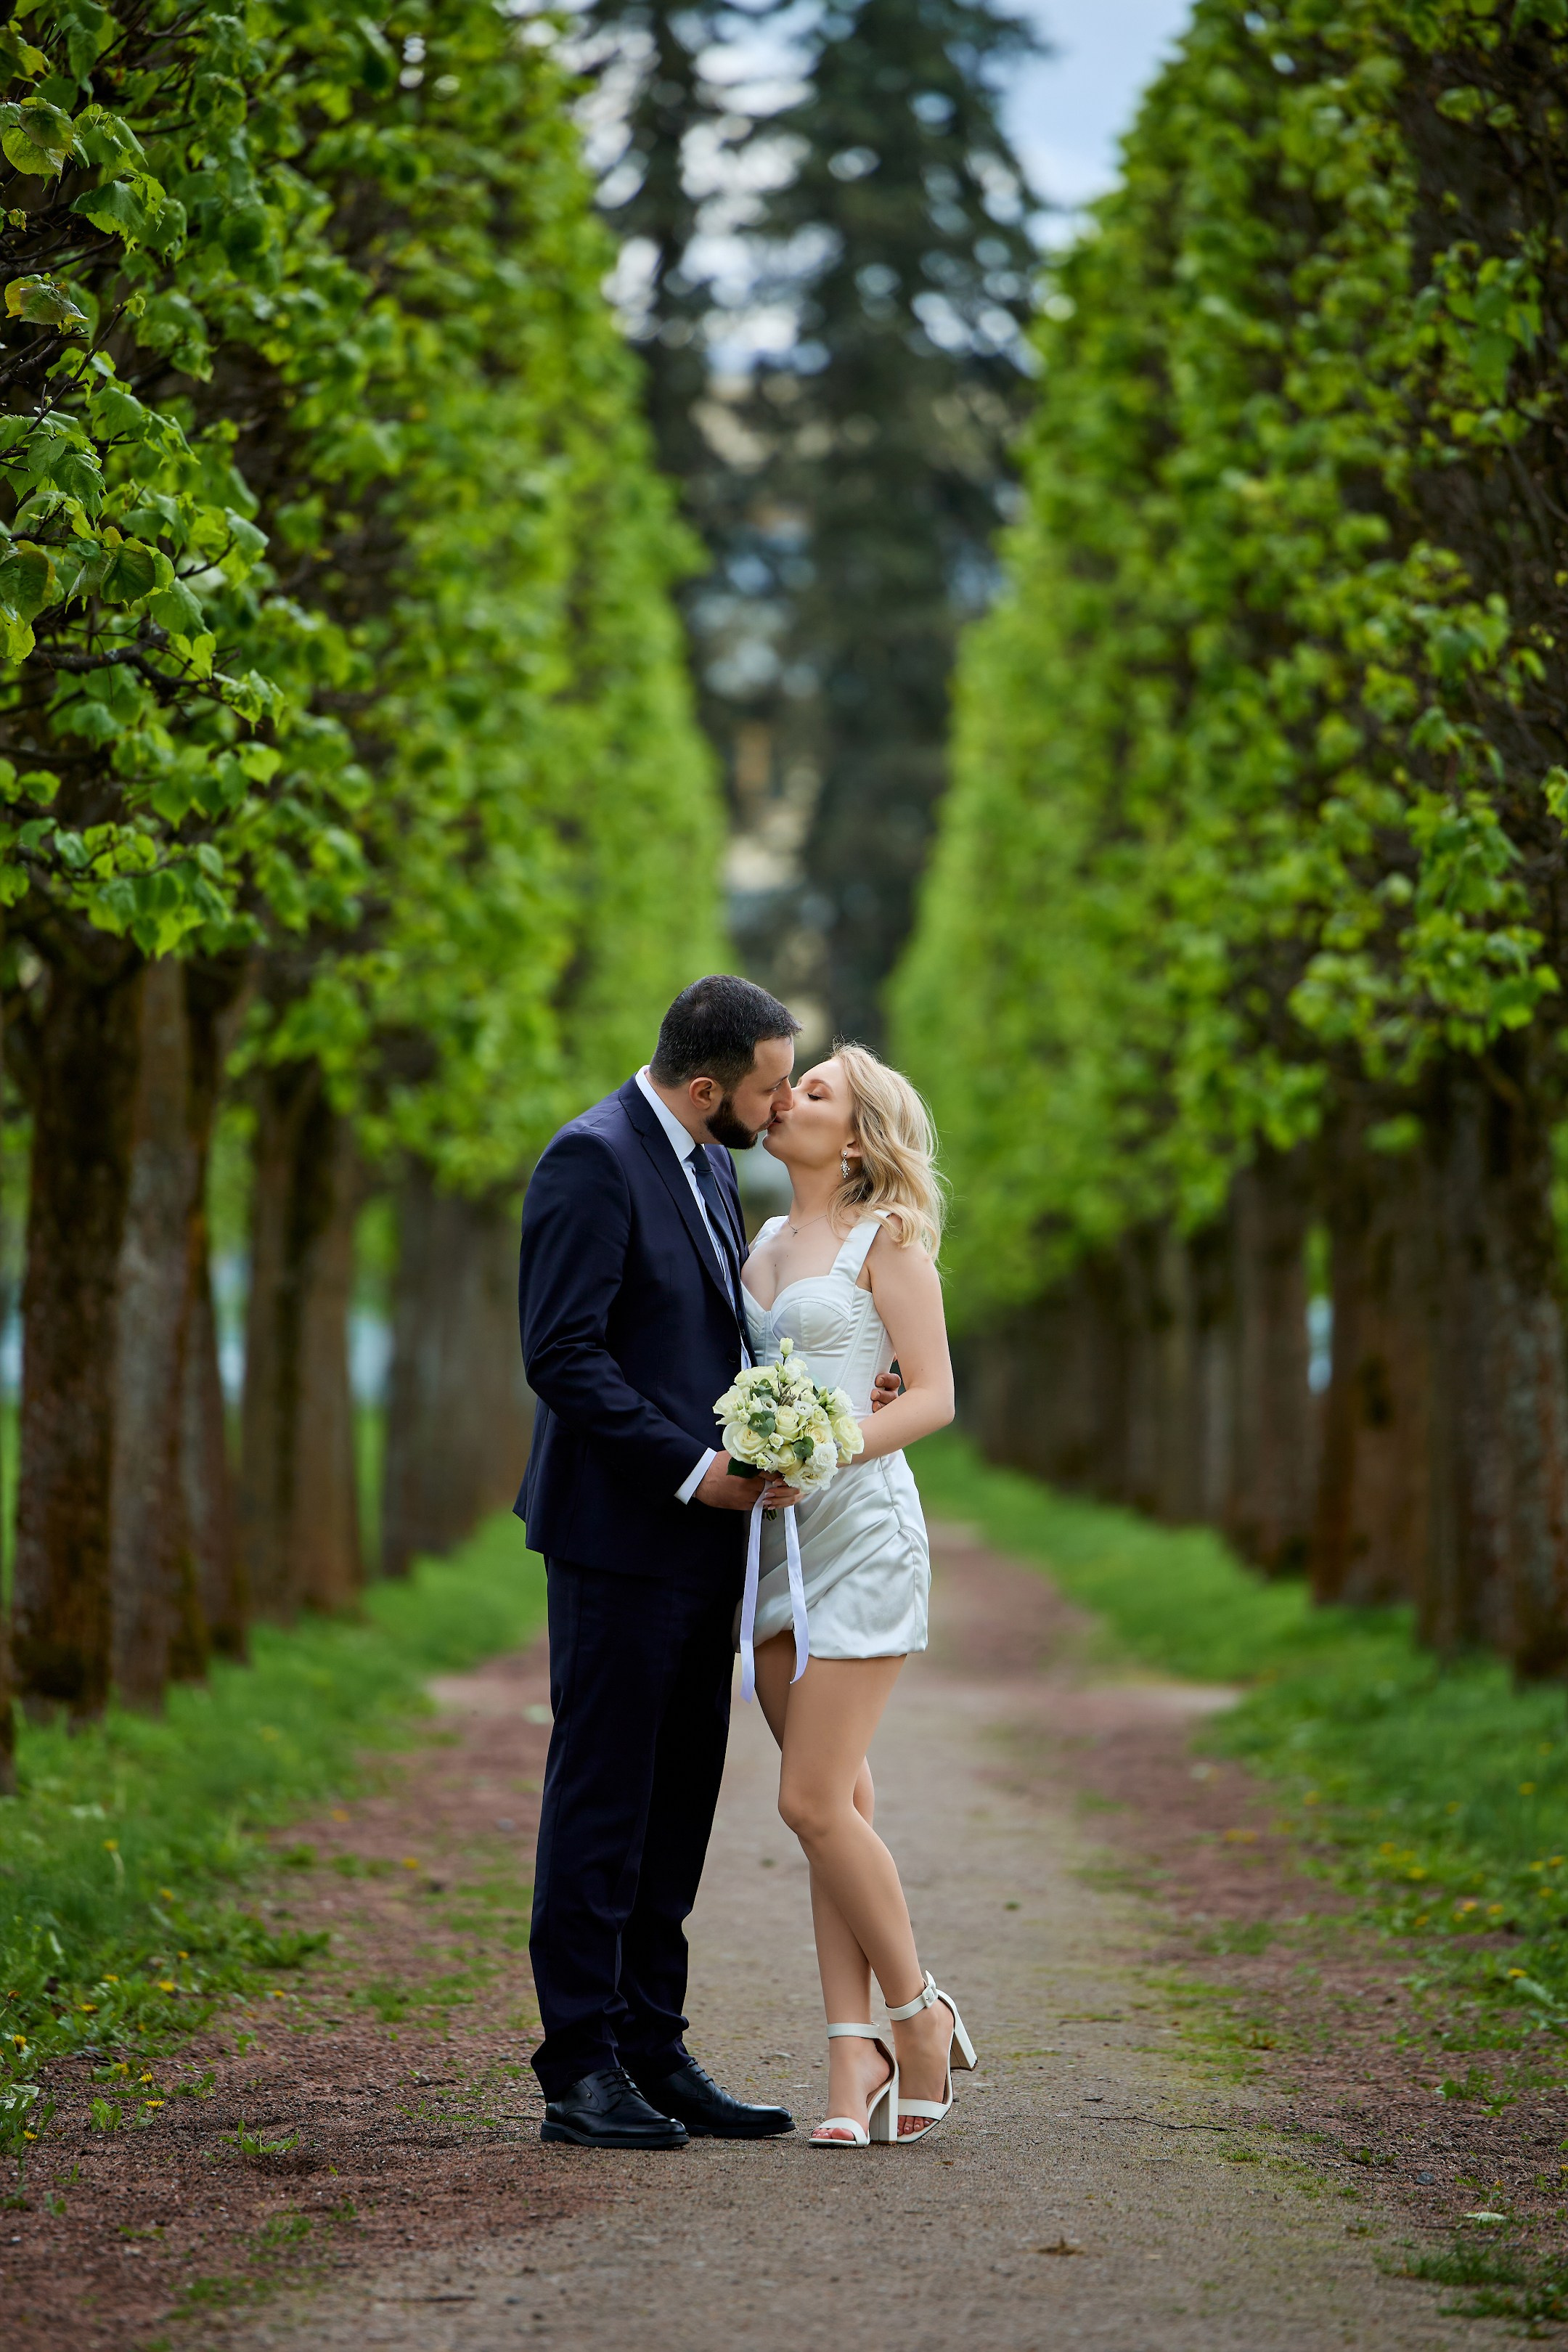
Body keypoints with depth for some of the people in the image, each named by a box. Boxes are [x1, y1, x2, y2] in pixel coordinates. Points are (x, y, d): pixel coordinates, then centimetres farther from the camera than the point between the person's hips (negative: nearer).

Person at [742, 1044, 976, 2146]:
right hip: (773, 1532, 6)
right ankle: (856, 2058, 4)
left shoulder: (886, 1237, -3)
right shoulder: (767, 1240, 17)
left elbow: (933, 1397, -8)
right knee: (835, 1802, 4)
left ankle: (920, 2016, 5)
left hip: (859, 1525, -6)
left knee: (814, 1801, -12)